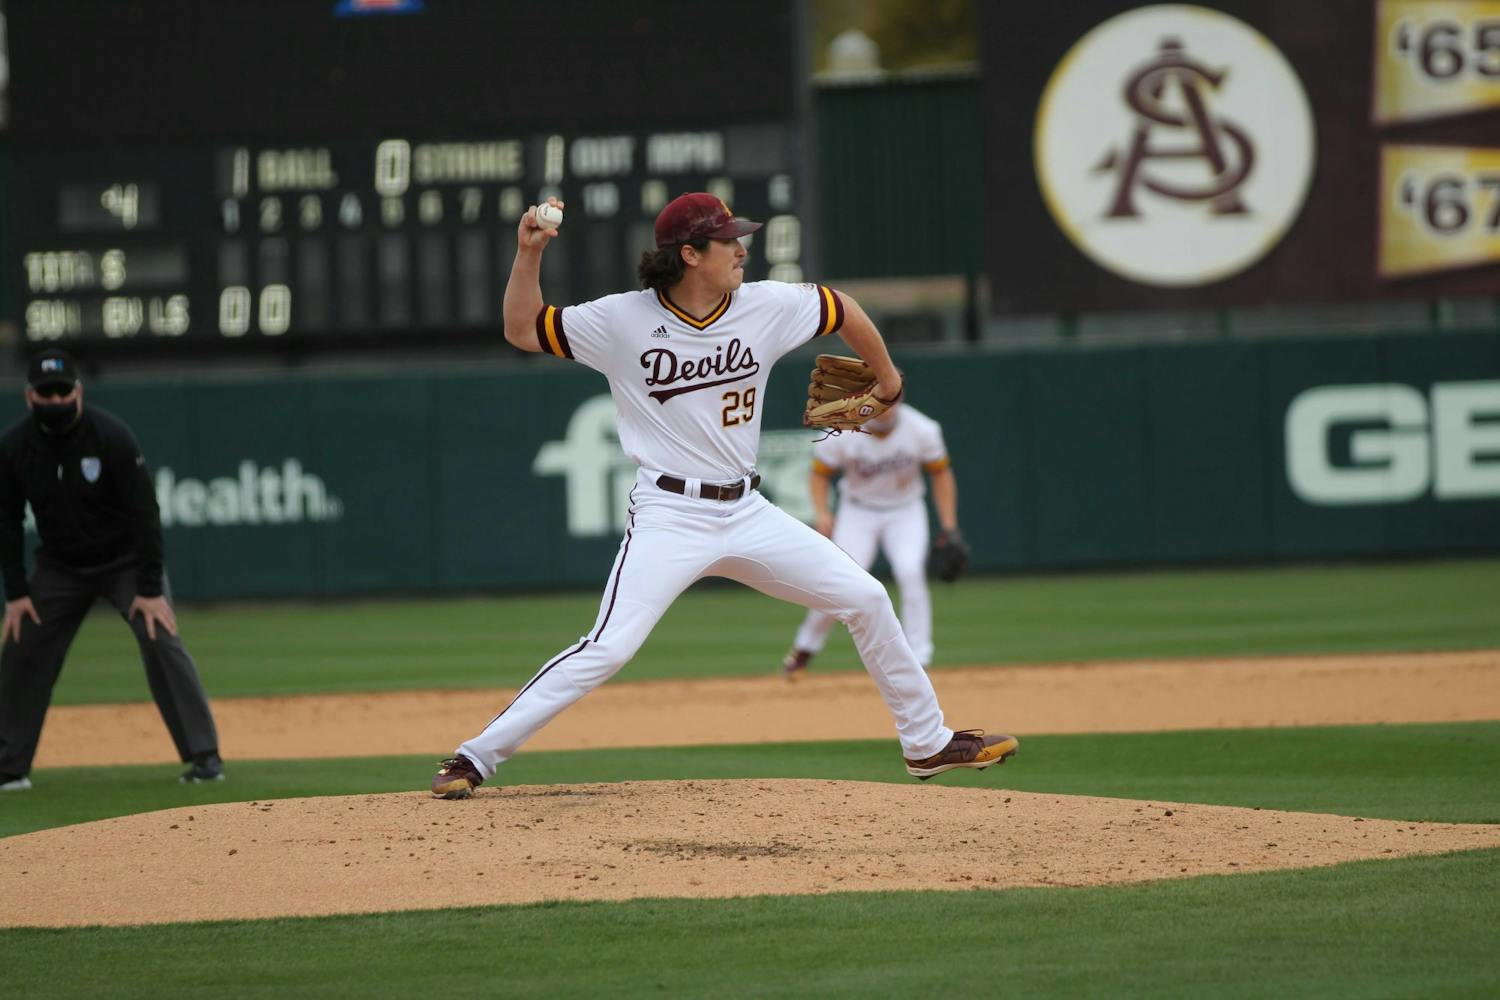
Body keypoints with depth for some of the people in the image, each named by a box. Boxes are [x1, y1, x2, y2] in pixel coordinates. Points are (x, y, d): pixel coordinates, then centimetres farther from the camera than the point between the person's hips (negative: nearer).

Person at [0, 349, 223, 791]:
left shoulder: (110, 436, -24)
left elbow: (145, 513, -22)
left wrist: (151, 589, -25)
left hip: (126, 560, -4)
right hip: (61, 568, 4)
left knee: (160, 640, -19)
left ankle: (203, 755, -14)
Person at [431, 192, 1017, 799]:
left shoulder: (766, 307, -1)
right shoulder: (624, 321, -9)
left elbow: (843, 311, 16)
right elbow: (522, 330, -3)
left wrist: (887, 380, 28)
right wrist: (529, 254, -16)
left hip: (746, 514, 5)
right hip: (669, 516, -5)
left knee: (865, 600, 4)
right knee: (607, 650, -20)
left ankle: (927, 743, 20)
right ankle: (475, 758, -14)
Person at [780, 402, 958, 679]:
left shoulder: (922, 430, -18)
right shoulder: (842, 434, -20)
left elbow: (941, 473, -3)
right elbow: (819, 474, -5)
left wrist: (949, 528, -7)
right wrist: (822, 514, -22)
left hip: (906, 512, 0)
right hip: (858, 512, 0)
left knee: (911, 572, -23)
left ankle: (918, 660, -15)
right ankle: (803, 649, 9)